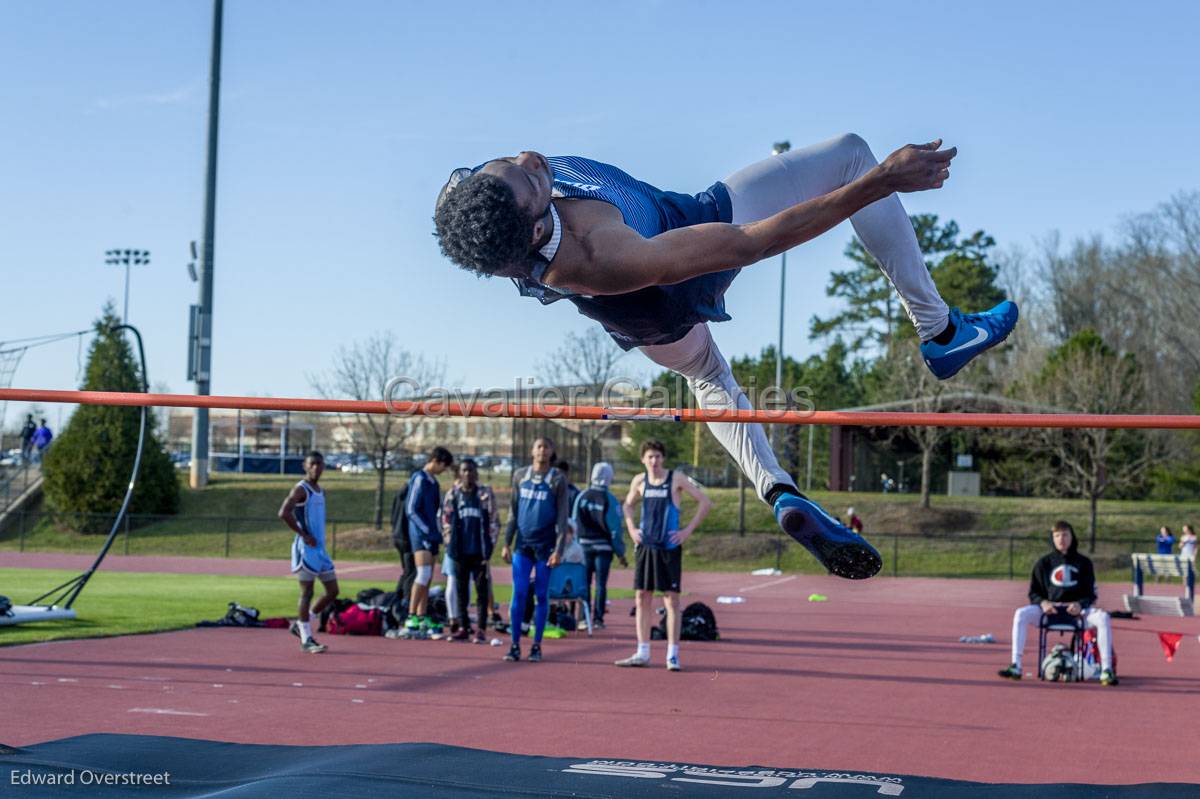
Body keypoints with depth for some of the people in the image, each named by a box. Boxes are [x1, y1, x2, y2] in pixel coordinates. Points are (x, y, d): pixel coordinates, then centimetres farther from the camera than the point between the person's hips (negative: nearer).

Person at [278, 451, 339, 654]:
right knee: (307, 593, -5)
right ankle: (306, 639, 1)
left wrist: (319, 538, 14)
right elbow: (283, 513, -23)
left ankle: (301, 625, 19)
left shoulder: (321, 491, 16)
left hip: (320, 548, 8)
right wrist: (304, 535, -20)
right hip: (306, 548, -8)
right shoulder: (301, 489, -10)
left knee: (332, 591, 8)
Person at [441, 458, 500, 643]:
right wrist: (449, 544, 2)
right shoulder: (452, 494, 7)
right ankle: (463, 627, 12)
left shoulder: (485, 493, 1)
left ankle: (480, 629, 0)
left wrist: (489, 544, -5)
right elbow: (446, 520, 10)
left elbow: (494, 520, 1)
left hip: (479, 549, -2)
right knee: (461, 589, 6)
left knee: (481, 589, -2)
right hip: (460, 550, 2)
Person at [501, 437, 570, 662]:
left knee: (542, 596, 2)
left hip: (545, 546, -2)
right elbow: (513, 512, 12)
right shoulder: (520, 476, 8)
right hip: (522, 545, 2)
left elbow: (562, 518, -4)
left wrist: (558, 550, -11)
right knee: (518, 594, -3)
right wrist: (507, 543, 7)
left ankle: (537, 646, 8)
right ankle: (515, 645, 1)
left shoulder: (557, 480, -1)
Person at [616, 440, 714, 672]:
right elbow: (628, 505, 25)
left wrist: (688, 530, -9)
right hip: (644, 546, 4)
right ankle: (642, 653, 11)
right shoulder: (639, 481, 7)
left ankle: (673, 654, -2)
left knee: (671, 599, -5)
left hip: (669, 547, -4)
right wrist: (631, 529, 9)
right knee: (642, 598, 5)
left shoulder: (676, 479, -6)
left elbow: (705, 502, -4)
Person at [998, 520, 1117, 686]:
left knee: (1103, 618, -30)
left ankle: (1106, 670, -28)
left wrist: (1080, 604, -14)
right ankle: (1015, 667, -28)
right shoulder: (1044, 562, 9)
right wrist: (1042, 602, -13)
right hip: (1049, 608, 1)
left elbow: (1091, 594, 9)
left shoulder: (1083, 562, 9)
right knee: (1021, 614, -28)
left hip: (1077, 609, 0)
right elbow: (1033, 593, 11)